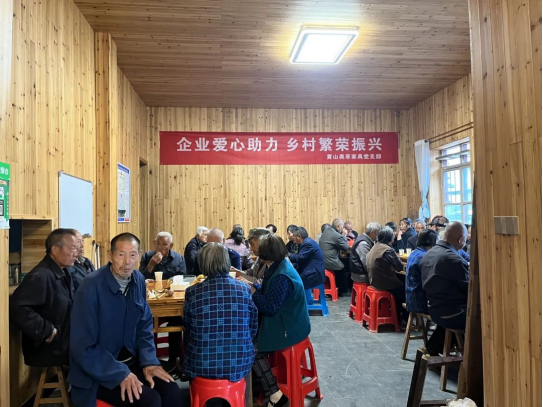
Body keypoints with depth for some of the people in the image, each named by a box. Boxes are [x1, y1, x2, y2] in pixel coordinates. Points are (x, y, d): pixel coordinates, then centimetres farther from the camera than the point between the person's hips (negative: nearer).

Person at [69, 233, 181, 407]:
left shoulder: (138, 280, -2)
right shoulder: (92, 286, -20)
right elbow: (83, 347, -18)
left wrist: (149, 361, -6)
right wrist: (120, 374, -22)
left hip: (130, 360, 5)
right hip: (97, 372, -5)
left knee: (172, 392, -11)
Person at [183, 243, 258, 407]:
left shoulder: (192, 293, -12)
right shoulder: (244, 290, -8)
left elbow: (187, 329, 5)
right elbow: (253, 329, 4)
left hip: (202, 365, 0)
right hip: (239, 363, 1)